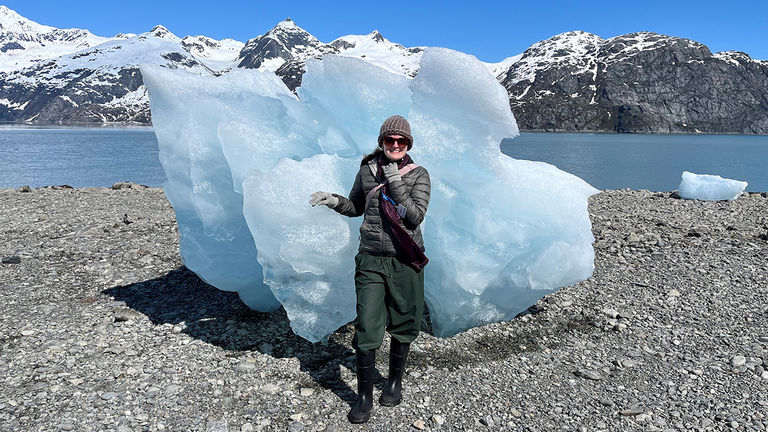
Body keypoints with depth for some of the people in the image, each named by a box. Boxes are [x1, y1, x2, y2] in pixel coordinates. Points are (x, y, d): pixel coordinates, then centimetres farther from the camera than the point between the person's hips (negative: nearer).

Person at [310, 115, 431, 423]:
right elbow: (356, 207, 18)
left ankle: (395, 381, 35)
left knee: (403, 323, 11)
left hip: (405, 259, 0)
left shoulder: (419, 175, -1)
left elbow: (416, 216, -12)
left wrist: (396, 184, -17)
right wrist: (335, 201, -1)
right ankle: (364, 396, 14)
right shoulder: (366, 171, 5)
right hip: (371, 259, 1)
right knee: (366, 327, -2)